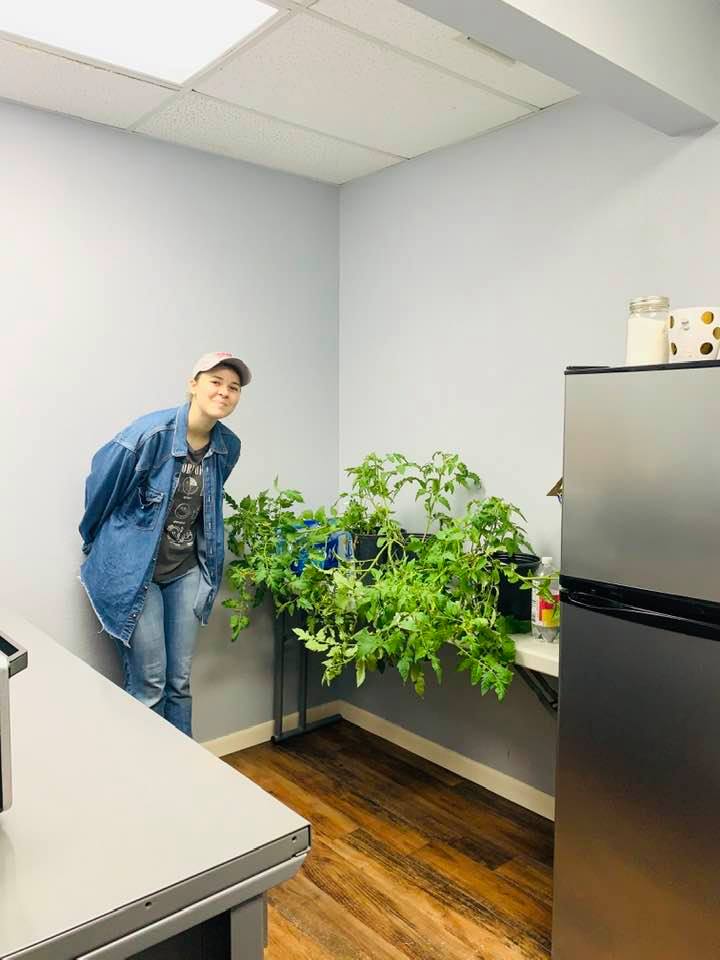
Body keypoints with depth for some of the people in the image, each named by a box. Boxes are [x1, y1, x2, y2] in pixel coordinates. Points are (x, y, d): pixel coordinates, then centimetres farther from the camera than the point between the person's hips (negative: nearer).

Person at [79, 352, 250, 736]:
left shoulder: (228, 446, -3)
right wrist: (93, 543, 7)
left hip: (186, 570, 5)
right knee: (148, 684, 2)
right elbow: (101, 486, -7)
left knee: (180, 680, 13)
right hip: (133, 571, -5)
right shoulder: (150, 433, -21)